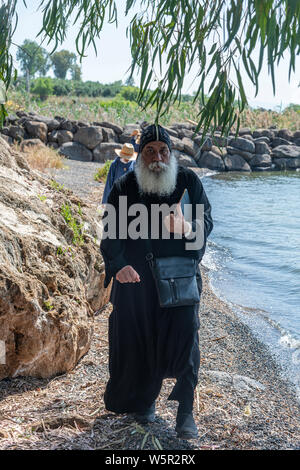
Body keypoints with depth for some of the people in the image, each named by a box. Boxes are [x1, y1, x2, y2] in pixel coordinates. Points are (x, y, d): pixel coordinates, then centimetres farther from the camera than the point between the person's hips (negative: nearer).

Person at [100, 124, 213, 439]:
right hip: (135, 278, 1)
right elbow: (110, 234, -8)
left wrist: (186, 227, -31)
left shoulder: (188, 181, -1)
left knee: (184, 337, -9)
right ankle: (144, 400, 33)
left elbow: (207, 220, -6)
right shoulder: (124, 187, -2)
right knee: (137, 341, 9)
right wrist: (118, 265, -27)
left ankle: (185, 411, 6)